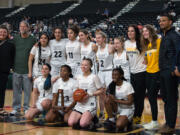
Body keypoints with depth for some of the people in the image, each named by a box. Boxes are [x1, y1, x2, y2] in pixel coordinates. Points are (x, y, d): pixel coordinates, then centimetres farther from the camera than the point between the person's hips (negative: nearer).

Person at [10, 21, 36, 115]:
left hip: (27, 70, -2)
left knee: (27, 90, 2)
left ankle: (26, 108, 13)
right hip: (16, 69, 2)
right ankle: (16, 108, 15)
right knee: (16, 90, 6)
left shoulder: (33, 40, 1)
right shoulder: (15, 39, 7)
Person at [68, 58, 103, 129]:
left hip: (90, 105, -5)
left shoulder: (94, 77, -3)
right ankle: (82, 117, 13)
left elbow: (101, 90, -2)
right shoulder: (78, 77, 12)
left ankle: (92, 119, 8)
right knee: (70, 123, -15)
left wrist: (89, 95, -13)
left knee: (83, 124, -25)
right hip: (79, 104, 5)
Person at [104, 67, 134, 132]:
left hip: (127, 108, -5)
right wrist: (109, 97, -24)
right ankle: (111, 119, -10)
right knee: (107, 100, -26)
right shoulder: (112, 85, 1)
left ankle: (126, 121, 7)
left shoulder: (127, 85, -14)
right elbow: (108, 97, -1)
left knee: (119, 125, -29)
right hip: (116, 107, 5)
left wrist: (116, 100, -23)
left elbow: (130, 102, -17)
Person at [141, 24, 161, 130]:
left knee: (152, 97, -7)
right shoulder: (146, 45, 15)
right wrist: (145, 55, 2)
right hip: (149, 73, 8)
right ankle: (154, 121, 18)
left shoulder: (159, 41, -8)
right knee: (151, 97, 10)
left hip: (157, 72, -7)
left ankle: (155, 122, 2)